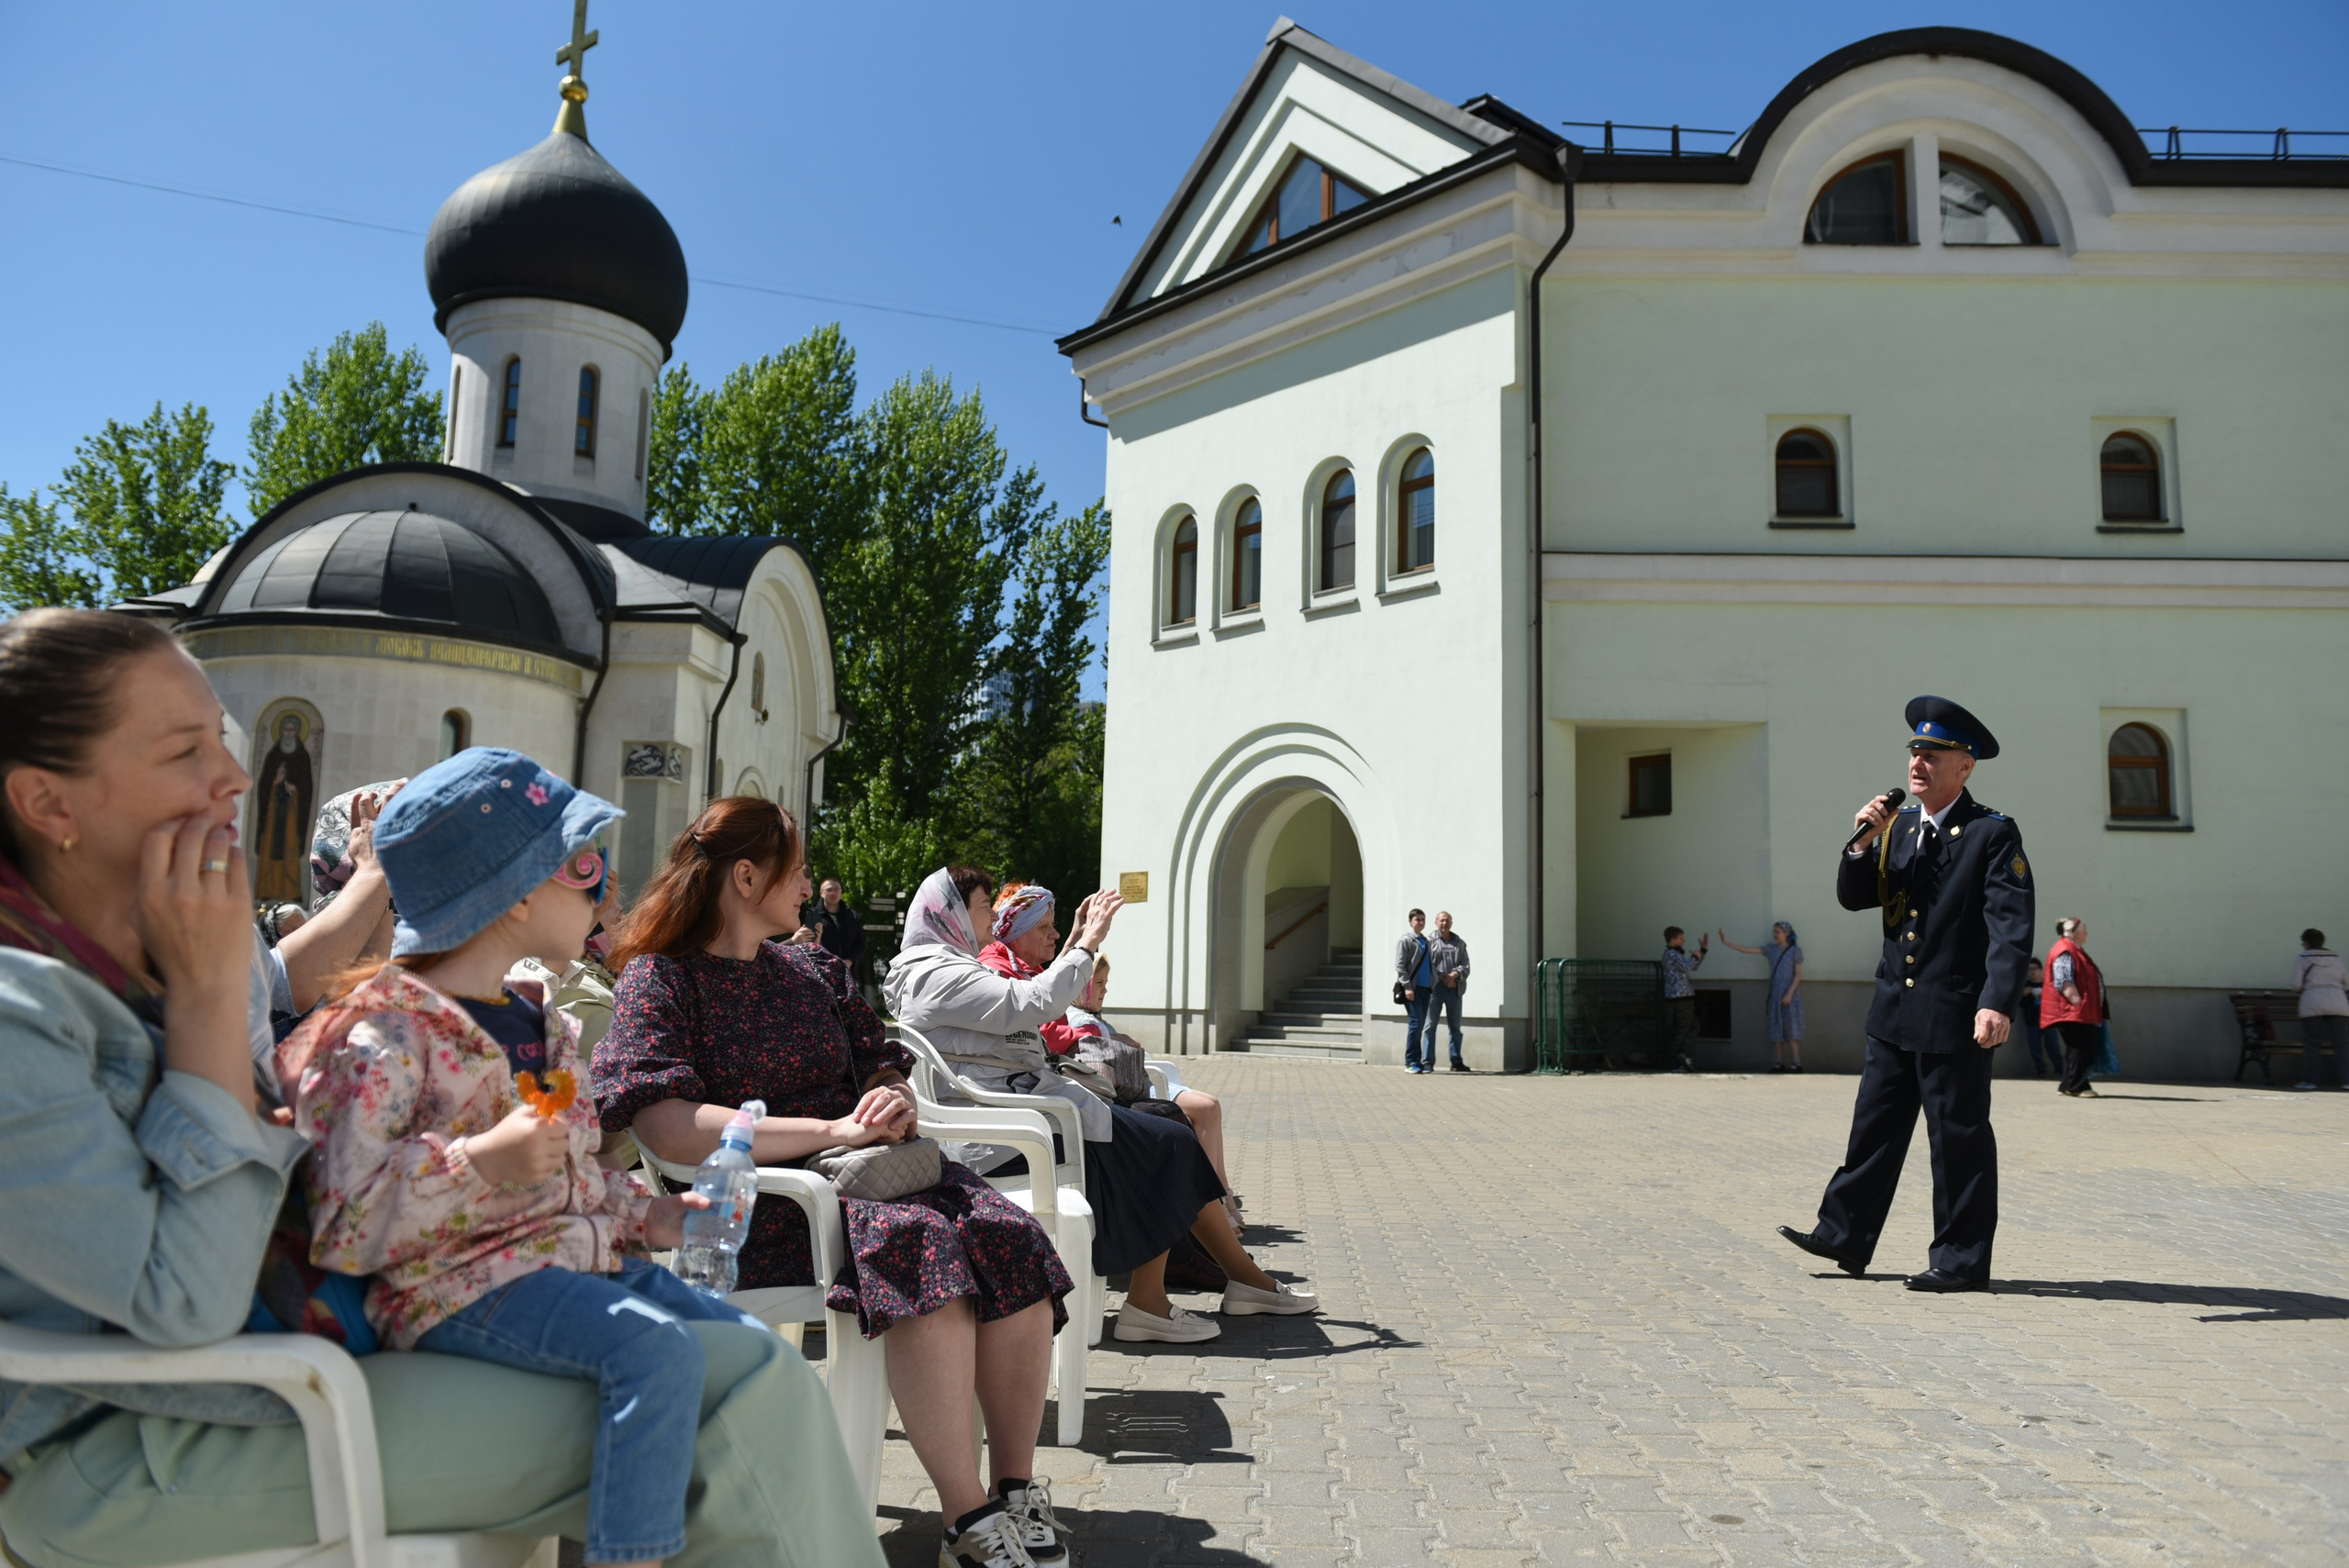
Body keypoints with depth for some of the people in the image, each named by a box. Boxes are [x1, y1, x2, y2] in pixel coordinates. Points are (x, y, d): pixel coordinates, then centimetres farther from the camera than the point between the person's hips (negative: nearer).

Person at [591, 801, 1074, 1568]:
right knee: (919, 1241, -34)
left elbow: (882, 1066, 23)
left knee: (1012, 1236, -22)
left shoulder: (812, 968, 21)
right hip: (761, 1202, -6)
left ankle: (1016, 1490, -11)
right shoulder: (659, 978, 0)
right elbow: (668, 1129, -16)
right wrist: (831, 1132, -19)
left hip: (863, 1171, 6)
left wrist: (893, 1102, -4)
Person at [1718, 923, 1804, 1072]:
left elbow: (1798, 974, -5)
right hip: (1775, 994, 5)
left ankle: (1796, 1063, -6)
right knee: (1777, 1029, 4)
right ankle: (1779, 1063, 7)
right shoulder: (1771, 949, 9)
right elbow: (1746, 950, 5)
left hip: (1789, 994, -5)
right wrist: (1726, 942, -3)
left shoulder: (1795, 950, -2)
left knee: (1791, 1028, -7)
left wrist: (1790, 993, -15)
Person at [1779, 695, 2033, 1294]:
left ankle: (1962, 1262, 15)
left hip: (1955, 1015, -6)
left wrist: (1997, 1003, -28)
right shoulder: (1899, 826, 11)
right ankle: (1844, 1236, 20)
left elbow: (2012, 926, -17)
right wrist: (1862, 846, -7)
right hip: (1895, 1011, 6)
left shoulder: (1994, 834, -9)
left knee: (1959, 1137, 3)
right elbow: (1853, 898, 12)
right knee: (1875, 1125, 12)